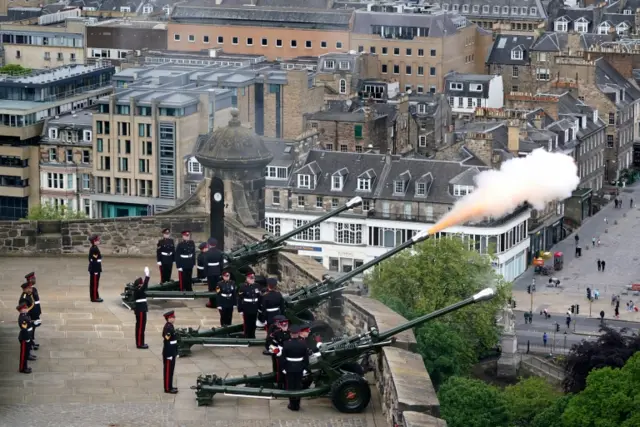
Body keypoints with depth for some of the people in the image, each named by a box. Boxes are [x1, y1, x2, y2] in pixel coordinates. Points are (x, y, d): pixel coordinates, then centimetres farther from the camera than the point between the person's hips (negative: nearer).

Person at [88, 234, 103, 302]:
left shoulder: (94, 248, 12)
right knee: (94, 283, -3)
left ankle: (95, 297, 22)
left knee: (94, 283, 15)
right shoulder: (94, 249, -19)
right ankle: (94, 298, 1)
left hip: (95, 269, 10)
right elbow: (94, 261, -22)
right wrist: (95, 271, -22)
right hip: (95, 269, -10)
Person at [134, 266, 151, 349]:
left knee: (141, 327, 14)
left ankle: (140, 343, 21)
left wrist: (146, 275, 10)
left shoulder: (139, 290, 9)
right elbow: (145, 285, -27)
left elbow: (145, 285, 16)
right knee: (140, 327, -5)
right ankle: (139, 344, -1)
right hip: (140, 311, -10)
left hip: (141, 310, 10)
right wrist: (147, 275, -27)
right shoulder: (138, 291, -18)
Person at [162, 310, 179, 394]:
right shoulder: (167, 328, -21)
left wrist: (175, 353, 21)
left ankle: (170, 386, 24)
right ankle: (167, 388, 4)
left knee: (171, 370, 16)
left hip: (172, 352, 10)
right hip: (169, 353, -10)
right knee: (168, 370, -2)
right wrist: (169, 355, -21)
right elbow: (167, 342, -23)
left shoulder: (170, 326, 10)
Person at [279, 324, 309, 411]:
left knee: (290, 386, 8)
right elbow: (306, 357, -3)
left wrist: (283, 368, 1)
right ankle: (297, 405, 16)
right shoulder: (303, 344, -8)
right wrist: (305, 368, 6)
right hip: (299, 368, 2)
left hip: (289, 368, -2)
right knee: (298, 386, 11)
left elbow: (283, 357, -10)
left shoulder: (286, 344, -14)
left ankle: (292, 404, 12)